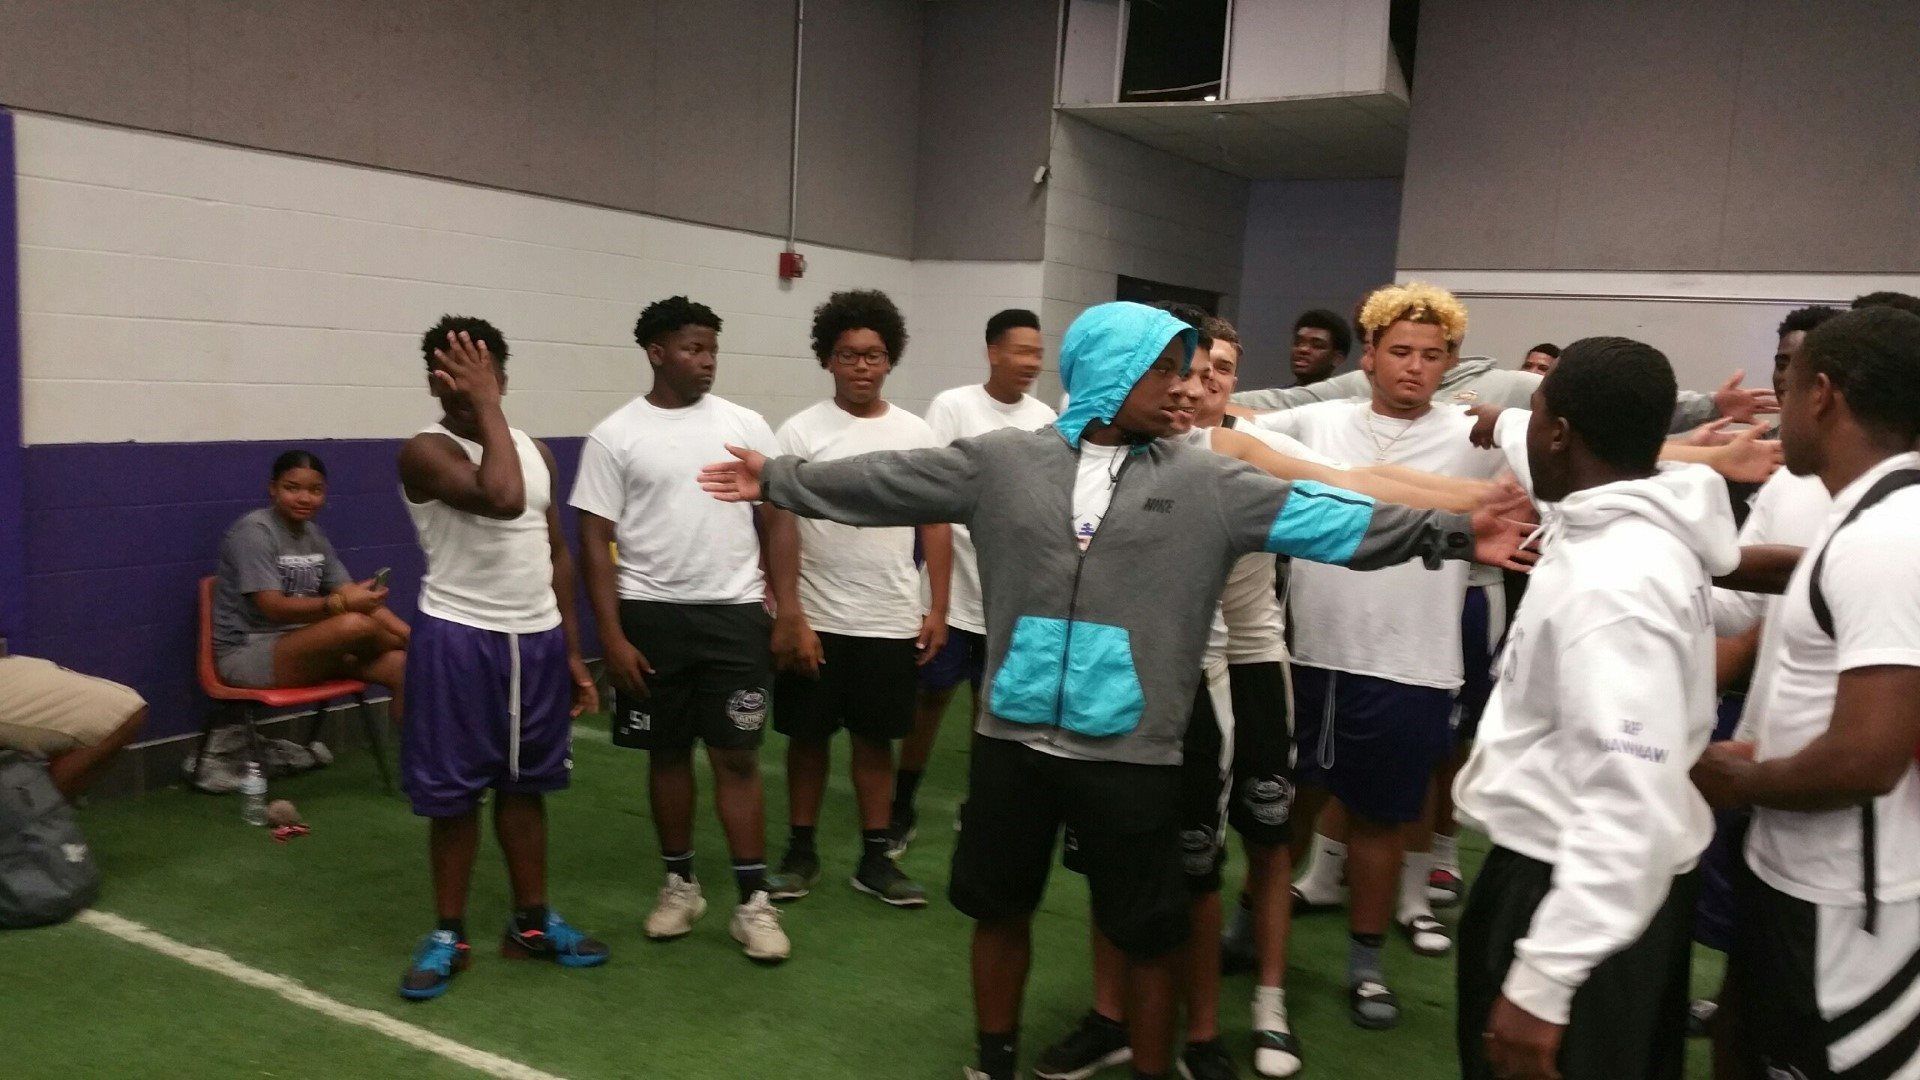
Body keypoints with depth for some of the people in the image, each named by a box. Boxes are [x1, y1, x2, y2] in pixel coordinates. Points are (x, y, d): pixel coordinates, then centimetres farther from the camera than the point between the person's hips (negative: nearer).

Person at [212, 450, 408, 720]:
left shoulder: (314, 535, 9)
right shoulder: (254, 531, -13)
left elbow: (354, 597, 4)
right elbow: (273, 607, -22)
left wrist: (410, 634, -11)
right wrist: (340, 603, -36)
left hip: (301, 647, 7)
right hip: (247, 654, -7)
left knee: (401, 666, -17)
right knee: (355, 625, -31)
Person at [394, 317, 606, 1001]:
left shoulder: (536, 451, 9)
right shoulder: (426, 451, -11)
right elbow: (501, 498, -31)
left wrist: (573, 653, 12)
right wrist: (483, 405, -22)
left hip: (537, 638, 6)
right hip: (459, 639, -5)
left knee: (525, 785, 15)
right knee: (454, 793, 5)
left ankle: (531, 922, 27)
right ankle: (449, 935, 20)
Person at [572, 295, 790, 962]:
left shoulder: (746, 426, 3)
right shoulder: (615, 436, -2)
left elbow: (775, 520, 6)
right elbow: (595, 540, -3)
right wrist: (611, 636, -9)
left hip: (734, 612, 0)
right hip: (651, 614, 0)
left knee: (737, 757, 0)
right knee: (668, 754, 11)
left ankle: (754, 902, 8)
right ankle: (680, 883, 27)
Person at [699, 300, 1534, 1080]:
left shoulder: (1207, 483, -1)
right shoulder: (1004, 461, 1)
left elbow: (1323, 517, -7)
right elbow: (886, 483, 7)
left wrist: (1453, 533, -14)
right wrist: (779, 479, 9)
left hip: (1132, 752, -1)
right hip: (1014, 739, 2)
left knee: (1146, 934, 10)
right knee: (1000, 909, 18)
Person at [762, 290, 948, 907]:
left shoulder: (917, 434, 3)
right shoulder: (800, 433, -6)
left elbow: (935, 523, 6)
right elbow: (782, 528, -9)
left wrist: (938, 609, 1)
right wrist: (788, 617, -14)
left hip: (892, 622, 2)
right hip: (817, 620, -2)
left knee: (876, 738, 11)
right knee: (808, 736, 10)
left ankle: (875, 859, 22)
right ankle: (800, 853, 25)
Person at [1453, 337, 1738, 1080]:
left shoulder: (1612, 583, -28)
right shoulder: (1634, 534, 2)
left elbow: (1633, 809, -32)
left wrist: (1540, 982, -30)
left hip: (1586, 899, -10)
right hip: (1599, 887, 10)